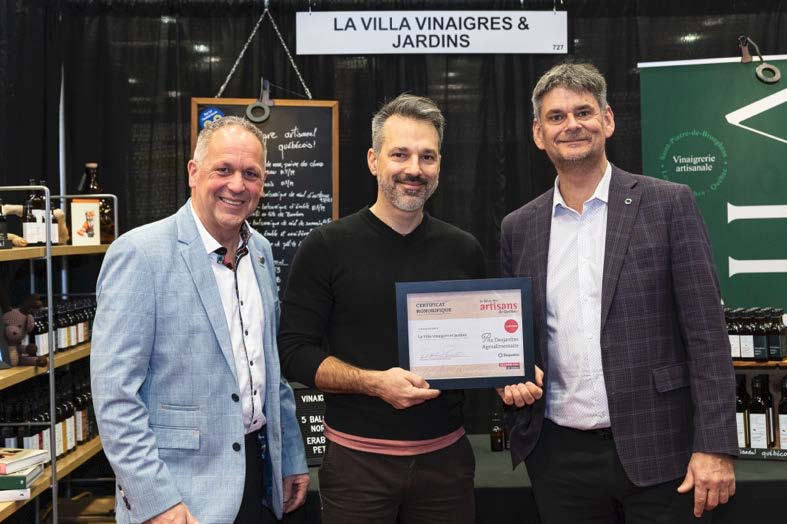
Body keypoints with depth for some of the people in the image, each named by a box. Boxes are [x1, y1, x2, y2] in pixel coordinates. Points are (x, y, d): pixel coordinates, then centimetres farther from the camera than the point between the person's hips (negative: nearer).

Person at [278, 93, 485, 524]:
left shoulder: (463, 250, 4)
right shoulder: (327, 247, -6)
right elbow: (294, 352, -7)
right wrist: (375, 382, -19)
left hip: (446, 456, 3)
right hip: (357, 459, -3)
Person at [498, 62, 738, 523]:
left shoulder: (668, 204, -4)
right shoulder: (518, 228, 6)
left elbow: (705, 331, -7)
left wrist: (715, 447, -12)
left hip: (653, 449, -3)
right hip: (558, 452, 3)